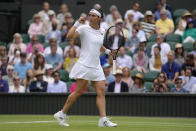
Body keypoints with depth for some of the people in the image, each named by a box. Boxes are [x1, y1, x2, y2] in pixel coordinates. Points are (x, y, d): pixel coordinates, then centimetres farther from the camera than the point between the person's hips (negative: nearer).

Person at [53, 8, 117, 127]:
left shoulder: (102, 31, 13)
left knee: (101, 92, -3)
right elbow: (70, 36, -20)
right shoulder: (84, 29, -5)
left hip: (96, 67, 6)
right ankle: (62, 114, 6)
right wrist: (77, 23, -20)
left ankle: (103, 120, -6)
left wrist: (106, 51, 17)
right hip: (84, 65, -6)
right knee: (79, 91, -7)